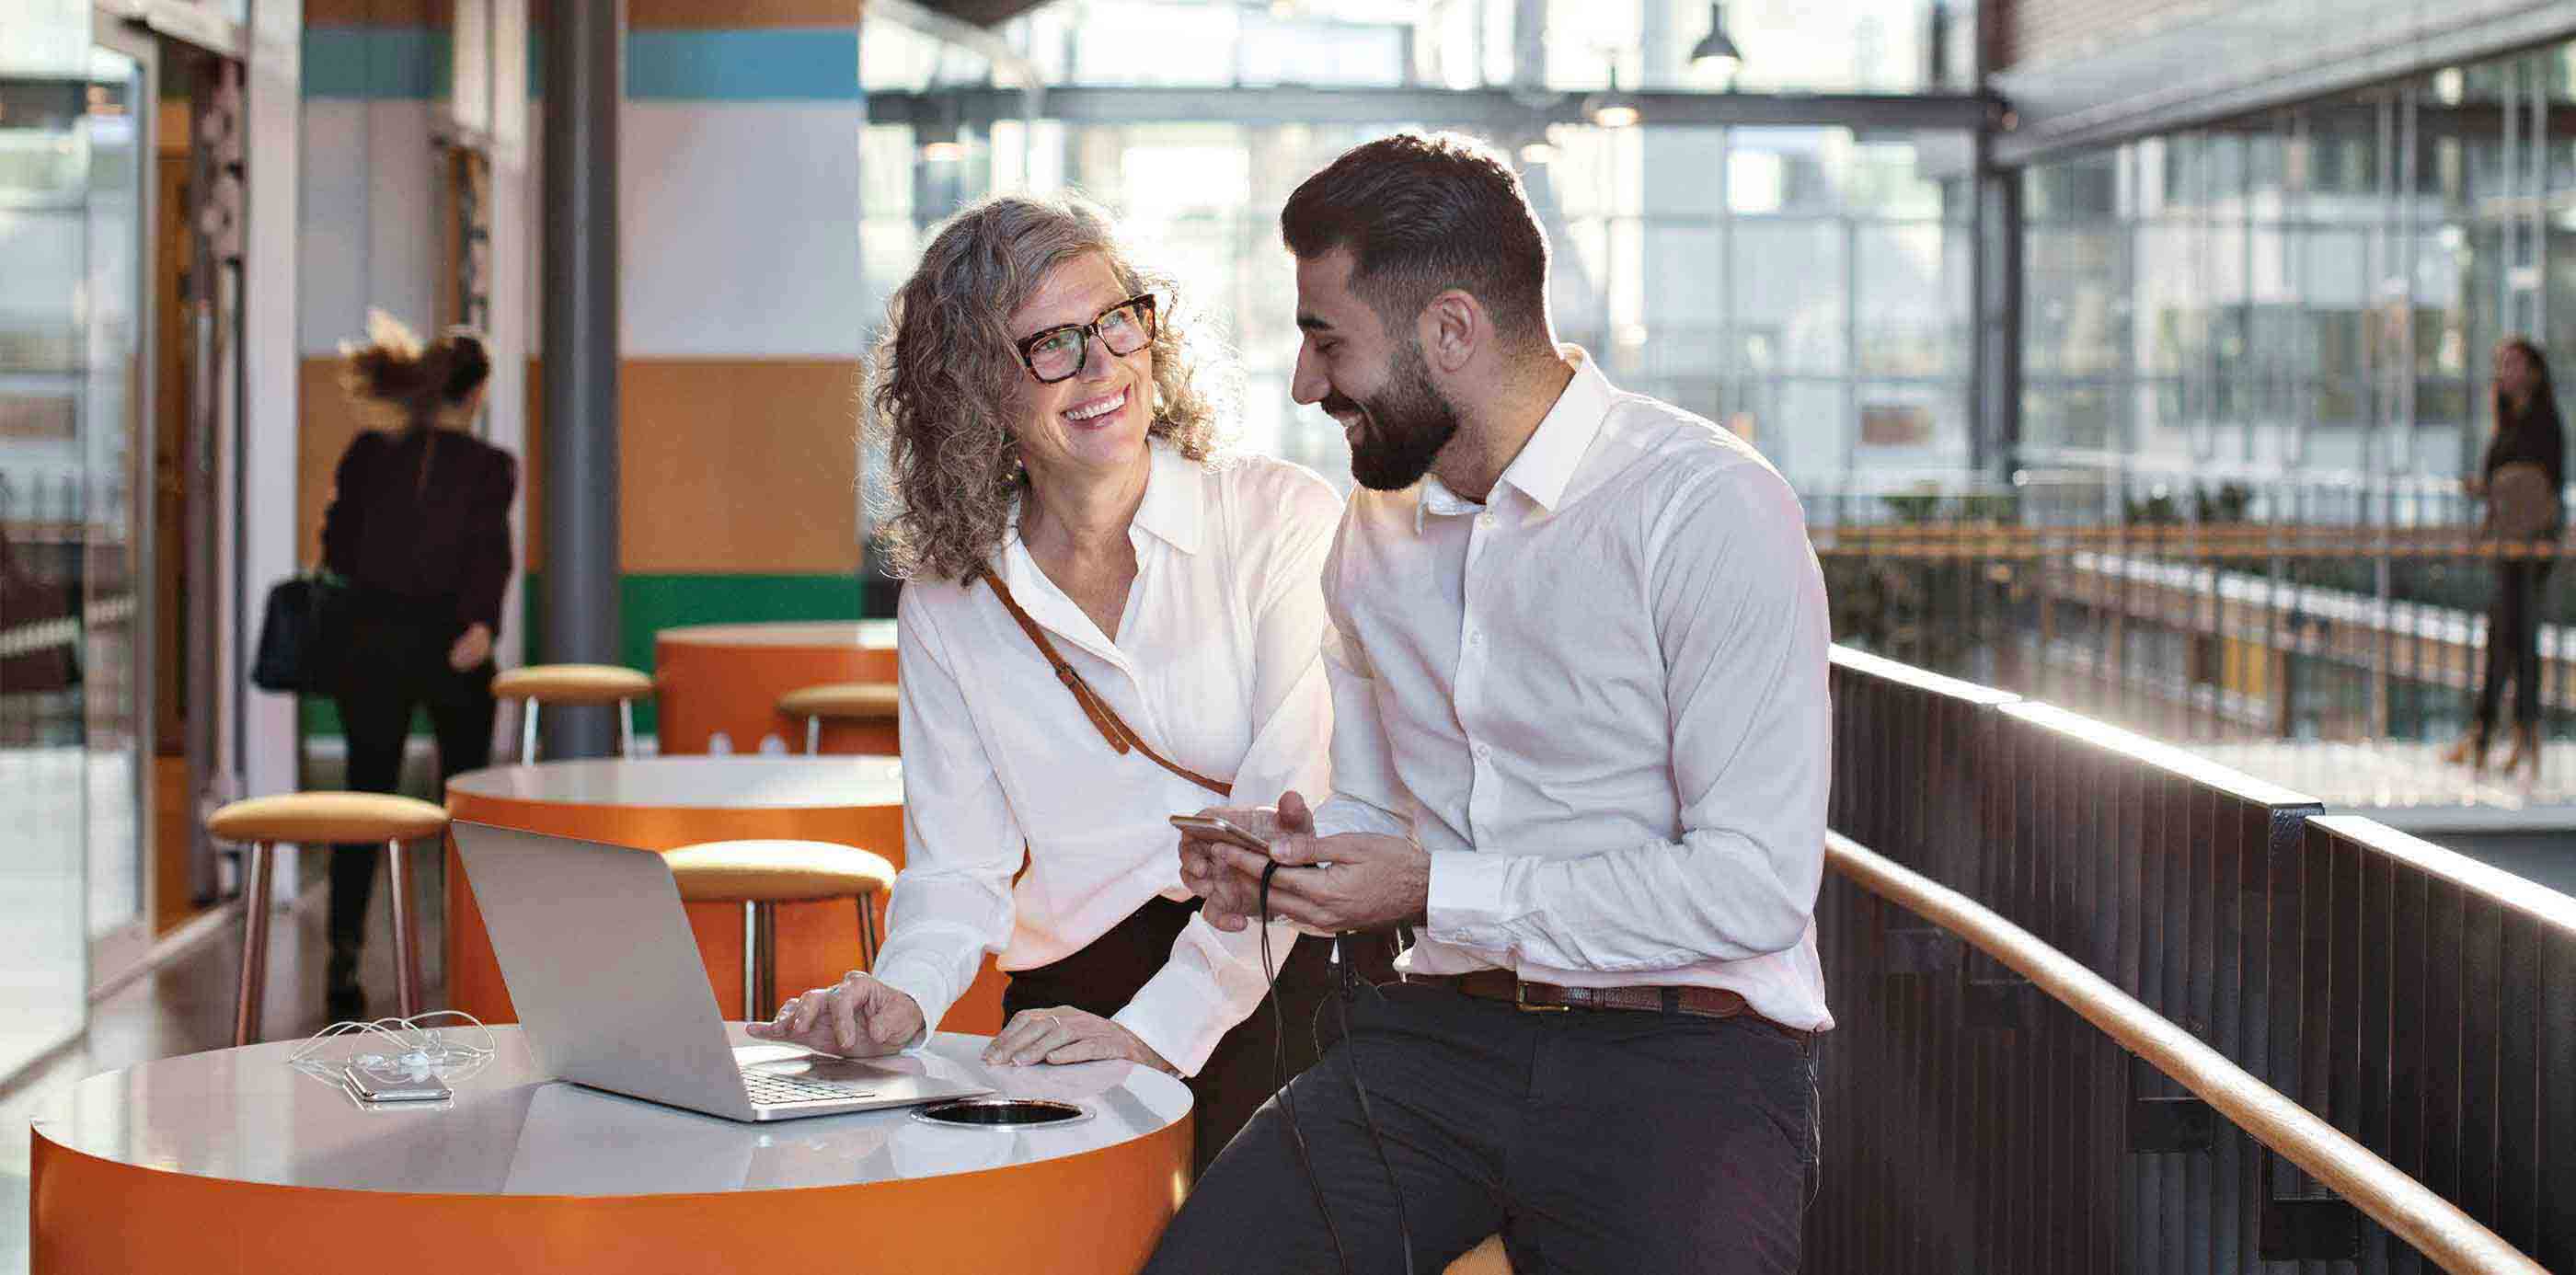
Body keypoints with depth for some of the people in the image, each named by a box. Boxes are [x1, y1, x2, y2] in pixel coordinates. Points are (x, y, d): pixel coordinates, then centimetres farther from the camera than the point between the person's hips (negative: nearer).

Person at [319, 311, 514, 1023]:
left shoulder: (368, 455, 2)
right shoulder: (487, 466, -5)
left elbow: (338, 548, 6)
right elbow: (489, 550, -19)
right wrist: (482, 623, -27)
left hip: (375, 638, 2)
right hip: (451, 643, -2)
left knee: (365, 800, 4)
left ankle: (344, 956, -11)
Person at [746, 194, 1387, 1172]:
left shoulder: (1285, 523, -2)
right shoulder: (944, 604, 9)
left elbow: (1292, 818, -9)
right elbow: (959, 868, 7)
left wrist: (1157, 1025, -20)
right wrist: (904, 995, -15)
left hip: (1277, 975, -2)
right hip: (1081, 982, 2)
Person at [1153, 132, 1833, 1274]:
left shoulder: (1713, 513, -9)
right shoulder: (1372, 535, 14)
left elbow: (1754, 888, -14)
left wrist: (1437, 892, -13)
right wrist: (1300, 856, 4)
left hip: (1680, 1054, -4)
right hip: (1441, 1036, 5)